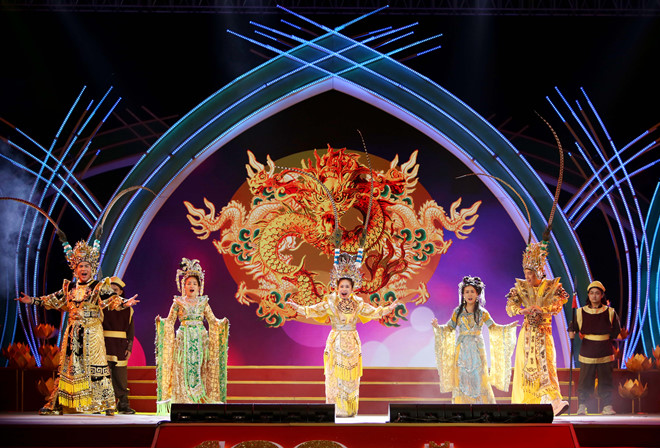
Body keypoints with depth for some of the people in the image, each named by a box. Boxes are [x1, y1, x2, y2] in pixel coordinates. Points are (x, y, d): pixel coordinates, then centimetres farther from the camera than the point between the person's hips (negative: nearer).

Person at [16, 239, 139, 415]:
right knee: (67, 366, 8)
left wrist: (125, 303, -31)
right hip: (72, 332, 4)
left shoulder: (99, 287, -1)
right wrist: (32, 301, 21)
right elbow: (54, 300, 22)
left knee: (95, 366, -7)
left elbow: (113, 299, -12)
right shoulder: (69, 287, 13)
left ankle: (105, 403, -3)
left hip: (92, 333, -4)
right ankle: (56, 404, 13)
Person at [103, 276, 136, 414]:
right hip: (104, 345, -2)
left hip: (120, 347, 2)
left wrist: (129, 348, 6)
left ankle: (123, 405, 9)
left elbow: (131, 330, 14)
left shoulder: (127, 309, 13)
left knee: (121, 378, 1)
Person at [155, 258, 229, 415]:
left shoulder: (203, 302, 11)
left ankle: (202, 399, -3)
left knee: (200, 369, -4)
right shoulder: (178, 302, 8)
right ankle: (183, 400, -6)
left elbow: (212, 320, 11)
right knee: (183, 368, -7)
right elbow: (170, 321, 7)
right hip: (184, 339, -1)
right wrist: (160, 322, -11)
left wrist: (222, 323, -6)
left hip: (200, 338, 1)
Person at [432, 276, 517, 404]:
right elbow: (449, 328, 7)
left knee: (478, 377, -4)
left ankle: (481, 402, 4)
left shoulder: (482, 312, 3)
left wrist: (509, 327, -3)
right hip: (462, 349, 1)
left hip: (477, 349, -1)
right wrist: (437, 327, -9)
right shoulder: (458, 311, 5)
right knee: (462, 378, -2)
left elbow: (493, 327, 7)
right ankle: (462, 402, 5)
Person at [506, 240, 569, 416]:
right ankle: (524, 405, 8)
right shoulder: (521, 287, 3)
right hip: (527, 334, 2)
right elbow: (510, 308, -3)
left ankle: (555, 403, -17)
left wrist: (541, 309, -27)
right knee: (526, 367, 1)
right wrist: (523, 310, -23)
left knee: (546, 365, -11)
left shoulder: (552, 287, -1)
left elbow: (557, 306, -12)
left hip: (544, 334, -2)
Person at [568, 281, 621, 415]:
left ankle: (607, 406, 11)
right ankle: (582, 407, 8)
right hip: (587, 351, 0)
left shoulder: (610, 312, 4)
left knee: (605, 379, 3)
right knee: (585, 379, -1)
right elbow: (572, 326, 8)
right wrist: (571, 332, -12)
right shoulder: (581, 312, 3)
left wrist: (608, 340, 3)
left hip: (605, 352, 1)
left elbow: (616, 331, 13)